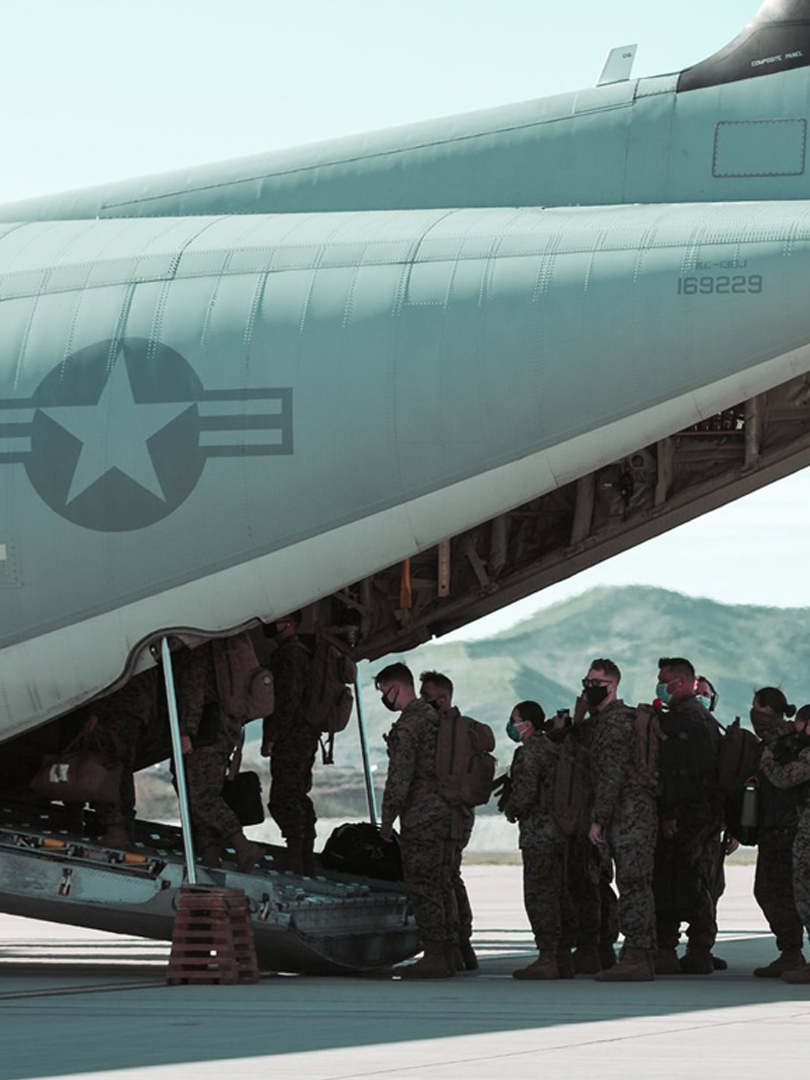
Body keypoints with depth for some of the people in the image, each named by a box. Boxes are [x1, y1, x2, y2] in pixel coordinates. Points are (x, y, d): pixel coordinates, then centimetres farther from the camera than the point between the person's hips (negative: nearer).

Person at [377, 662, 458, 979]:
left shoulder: (408, 724, -14)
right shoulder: (437, 718, 15)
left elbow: (400, 776, -17)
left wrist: (387, 818, -10)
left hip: (421, 818, -9)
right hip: (449, 815, 9)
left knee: (422, 887, -6)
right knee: (442, 886, 12)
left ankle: (434, 956, -7)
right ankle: (447, 953, 13)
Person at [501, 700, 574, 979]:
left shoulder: (529, 753, -12)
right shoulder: (553, 750, 17)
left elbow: (525, 793, -19)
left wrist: (510, 809, 1)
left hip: (538, 833, -9)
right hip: (561, 829, 9)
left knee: (539, 895, -8)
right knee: (559, 894, 11)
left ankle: (547, 958, -11)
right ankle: (563, 956, 14)